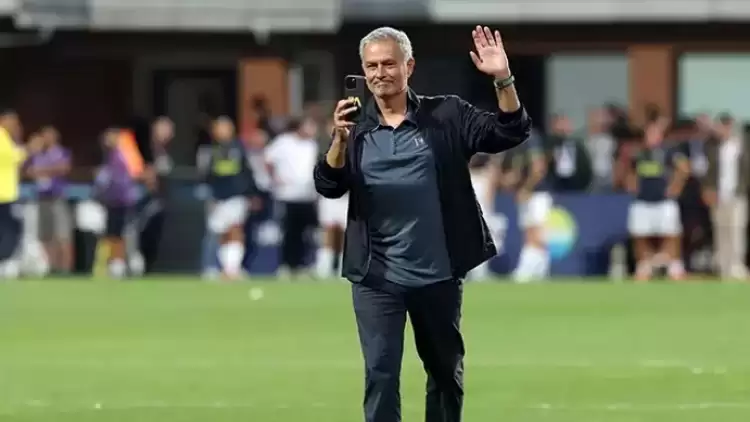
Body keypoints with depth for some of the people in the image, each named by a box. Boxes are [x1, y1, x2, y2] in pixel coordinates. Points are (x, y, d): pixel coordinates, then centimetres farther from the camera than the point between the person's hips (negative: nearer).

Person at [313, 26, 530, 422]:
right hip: (377, 277, -1)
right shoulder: (354, 127, 3)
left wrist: (503, 80, -20)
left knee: (447, 371, 14)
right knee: (380, 374, -6)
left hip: (437, 273, 1)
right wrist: (339, 140, -26)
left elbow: (510, 132, -5)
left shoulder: (446, 116, 1)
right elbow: (328, 186, -8)